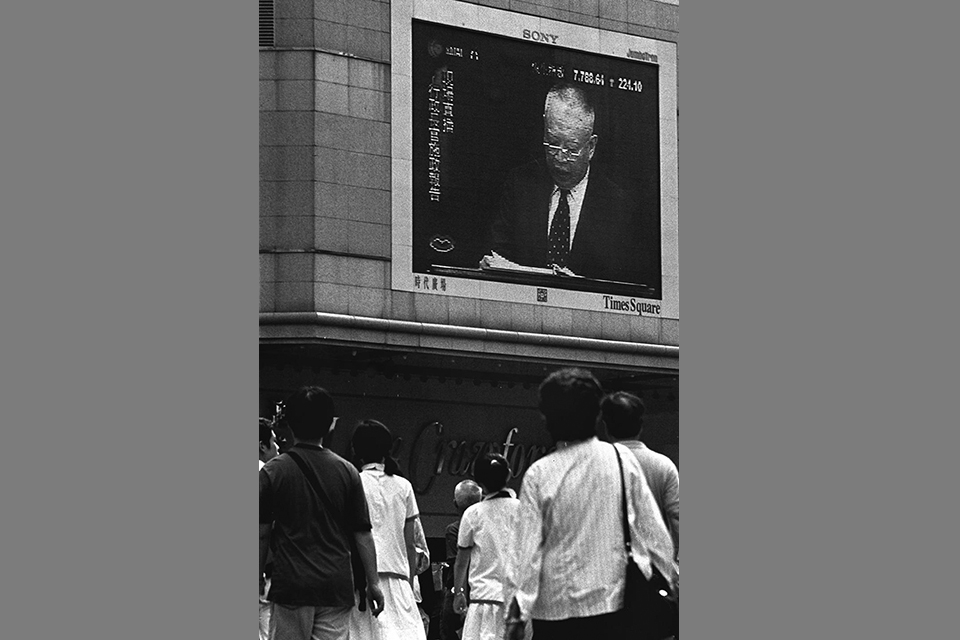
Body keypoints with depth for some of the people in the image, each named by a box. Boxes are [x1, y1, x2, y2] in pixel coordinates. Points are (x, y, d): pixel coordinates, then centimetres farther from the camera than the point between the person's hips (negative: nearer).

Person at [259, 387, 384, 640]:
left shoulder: (273, 471, -3)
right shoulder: (346, 472, 2)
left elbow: (262, 532, 0)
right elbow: (362, 534, 4)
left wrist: (258, 576, 10)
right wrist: (373, 582, 10)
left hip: (290, 584, -2)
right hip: (337, 586, 2)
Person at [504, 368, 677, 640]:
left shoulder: (538, 474, -5)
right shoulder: (622, 459, -1)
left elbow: (526, 548, -5)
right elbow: (651, 526, 4)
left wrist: (516, 615, -1)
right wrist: (669, 573, 16)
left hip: (557, 606, -1)